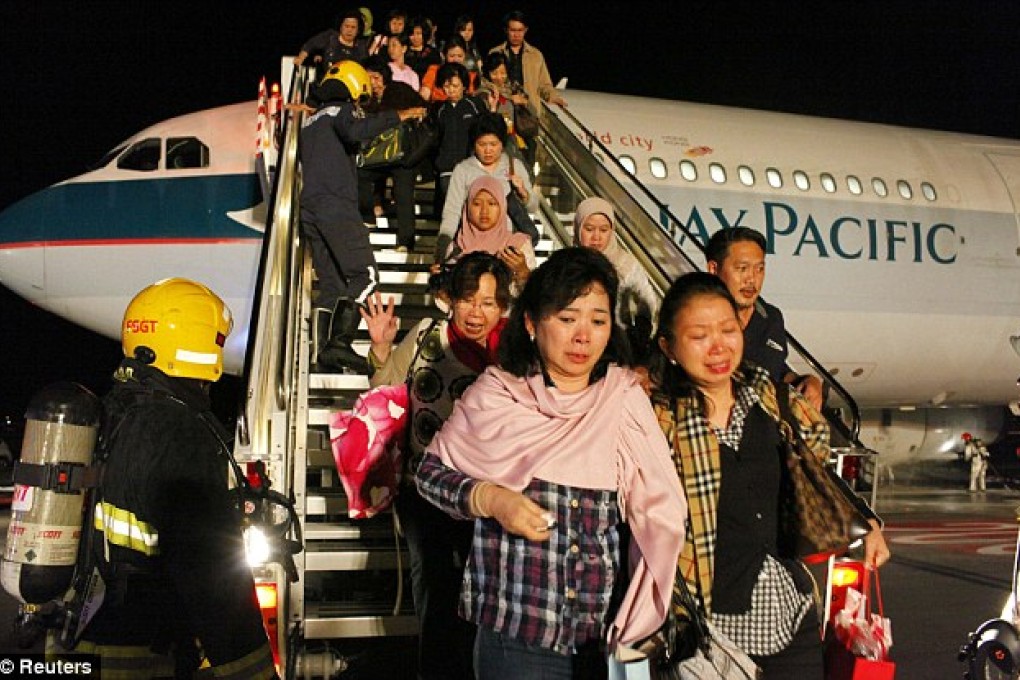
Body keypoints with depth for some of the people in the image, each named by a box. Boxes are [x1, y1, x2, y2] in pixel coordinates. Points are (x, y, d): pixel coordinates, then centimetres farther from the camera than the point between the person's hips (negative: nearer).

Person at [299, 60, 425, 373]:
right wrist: (396, 116, -15)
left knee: (330, 284, 9)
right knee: (364, 276, -10)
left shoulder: (310, 119, 27)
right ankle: (340, 342, -25)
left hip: (310, 211, 9)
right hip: (337, 209, -8)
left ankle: (323, 351, 0)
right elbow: (357, 130, -21)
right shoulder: (340, 110, 1)